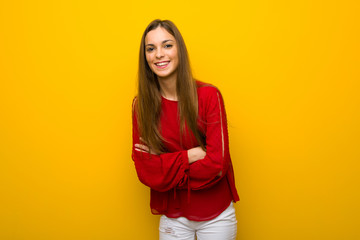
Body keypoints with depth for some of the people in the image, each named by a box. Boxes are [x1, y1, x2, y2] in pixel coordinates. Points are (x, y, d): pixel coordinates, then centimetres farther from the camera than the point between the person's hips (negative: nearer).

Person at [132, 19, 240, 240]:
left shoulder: (209, 95, -13)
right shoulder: (142, 104, -6)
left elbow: (216, 165, -19)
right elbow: (146, 172, -12)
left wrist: (164, 164, -14)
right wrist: (190, 155, -19)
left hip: (216, 215, -1)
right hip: (173, 217, 2)